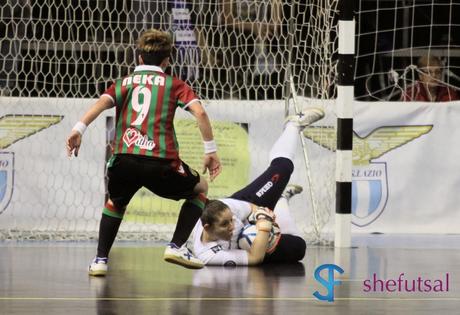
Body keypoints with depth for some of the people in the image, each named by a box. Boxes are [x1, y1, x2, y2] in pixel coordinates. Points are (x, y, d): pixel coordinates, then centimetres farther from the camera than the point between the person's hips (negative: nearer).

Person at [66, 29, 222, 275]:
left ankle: (100, 260, 18)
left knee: (115, 202, 33)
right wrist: (210, 150, 5)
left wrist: (79, 129, -9)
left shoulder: (124, 83, 21)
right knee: (200, 189, 25)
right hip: (161, 161, -2)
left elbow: (102, 102, 1)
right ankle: (177, 246, 13)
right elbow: (199, 112, 1)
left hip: (124, 160, 2)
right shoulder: (174, 85, 16)